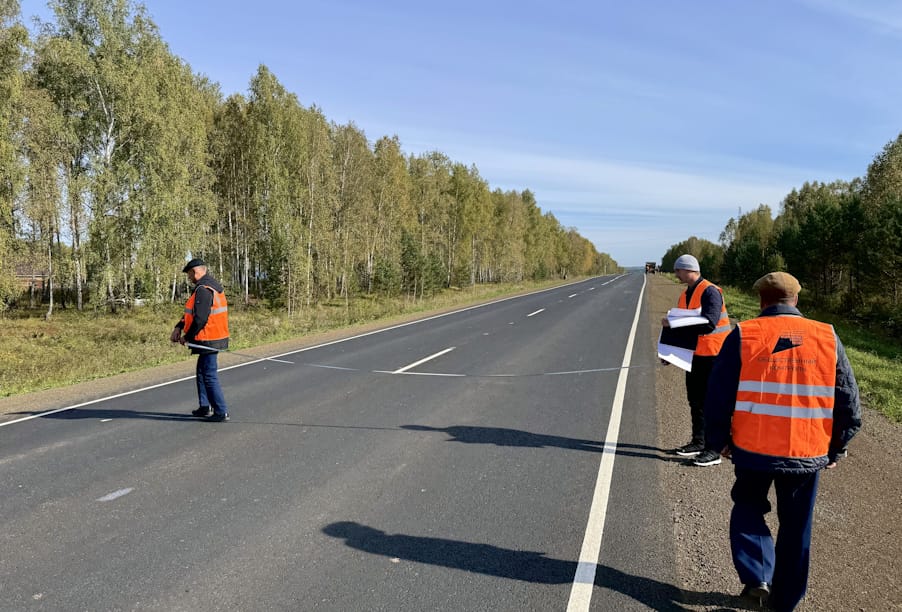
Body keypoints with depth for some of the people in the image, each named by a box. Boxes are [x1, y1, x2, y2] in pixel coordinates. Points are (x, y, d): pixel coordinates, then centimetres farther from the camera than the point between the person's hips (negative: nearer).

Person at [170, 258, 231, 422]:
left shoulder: (203, 290, -19)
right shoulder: (211, 285, 14)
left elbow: (200, 319, -24)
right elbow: (191, 312, 17)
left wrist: (187, 337, -11)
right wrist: (178, 327, 6)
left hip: (208, 340, -10)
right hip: (213, 338, 10)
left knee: (210, 377, -4)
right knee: (202, 373, 21)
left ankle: (221, 412, 1)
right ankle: (205, 407, 28)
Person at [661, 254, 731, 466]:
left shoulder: (710, 292, -17)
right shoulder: (686, 295, 11)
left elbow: (708, 324, -29)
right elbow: (682, 325, 16)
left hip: (713, 355, -9)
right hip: (695, 354, 9)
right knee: (695, 400, 16)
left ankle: (714, 450, 3)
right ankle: (698, 442, 28)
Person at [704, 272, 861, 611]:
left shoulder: (743, 336, -7)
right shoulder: (828, 338, 0)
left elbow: (718, 396, -5)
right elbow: (849, 403, 5)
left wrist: (719, 440, 7)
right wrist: (835, 449, 16)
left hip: (753, 450, -2)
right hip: (808, 455, 2)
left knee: (749, 510, 22)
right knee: (796, 528, 18)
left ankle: (757, 578, 10)